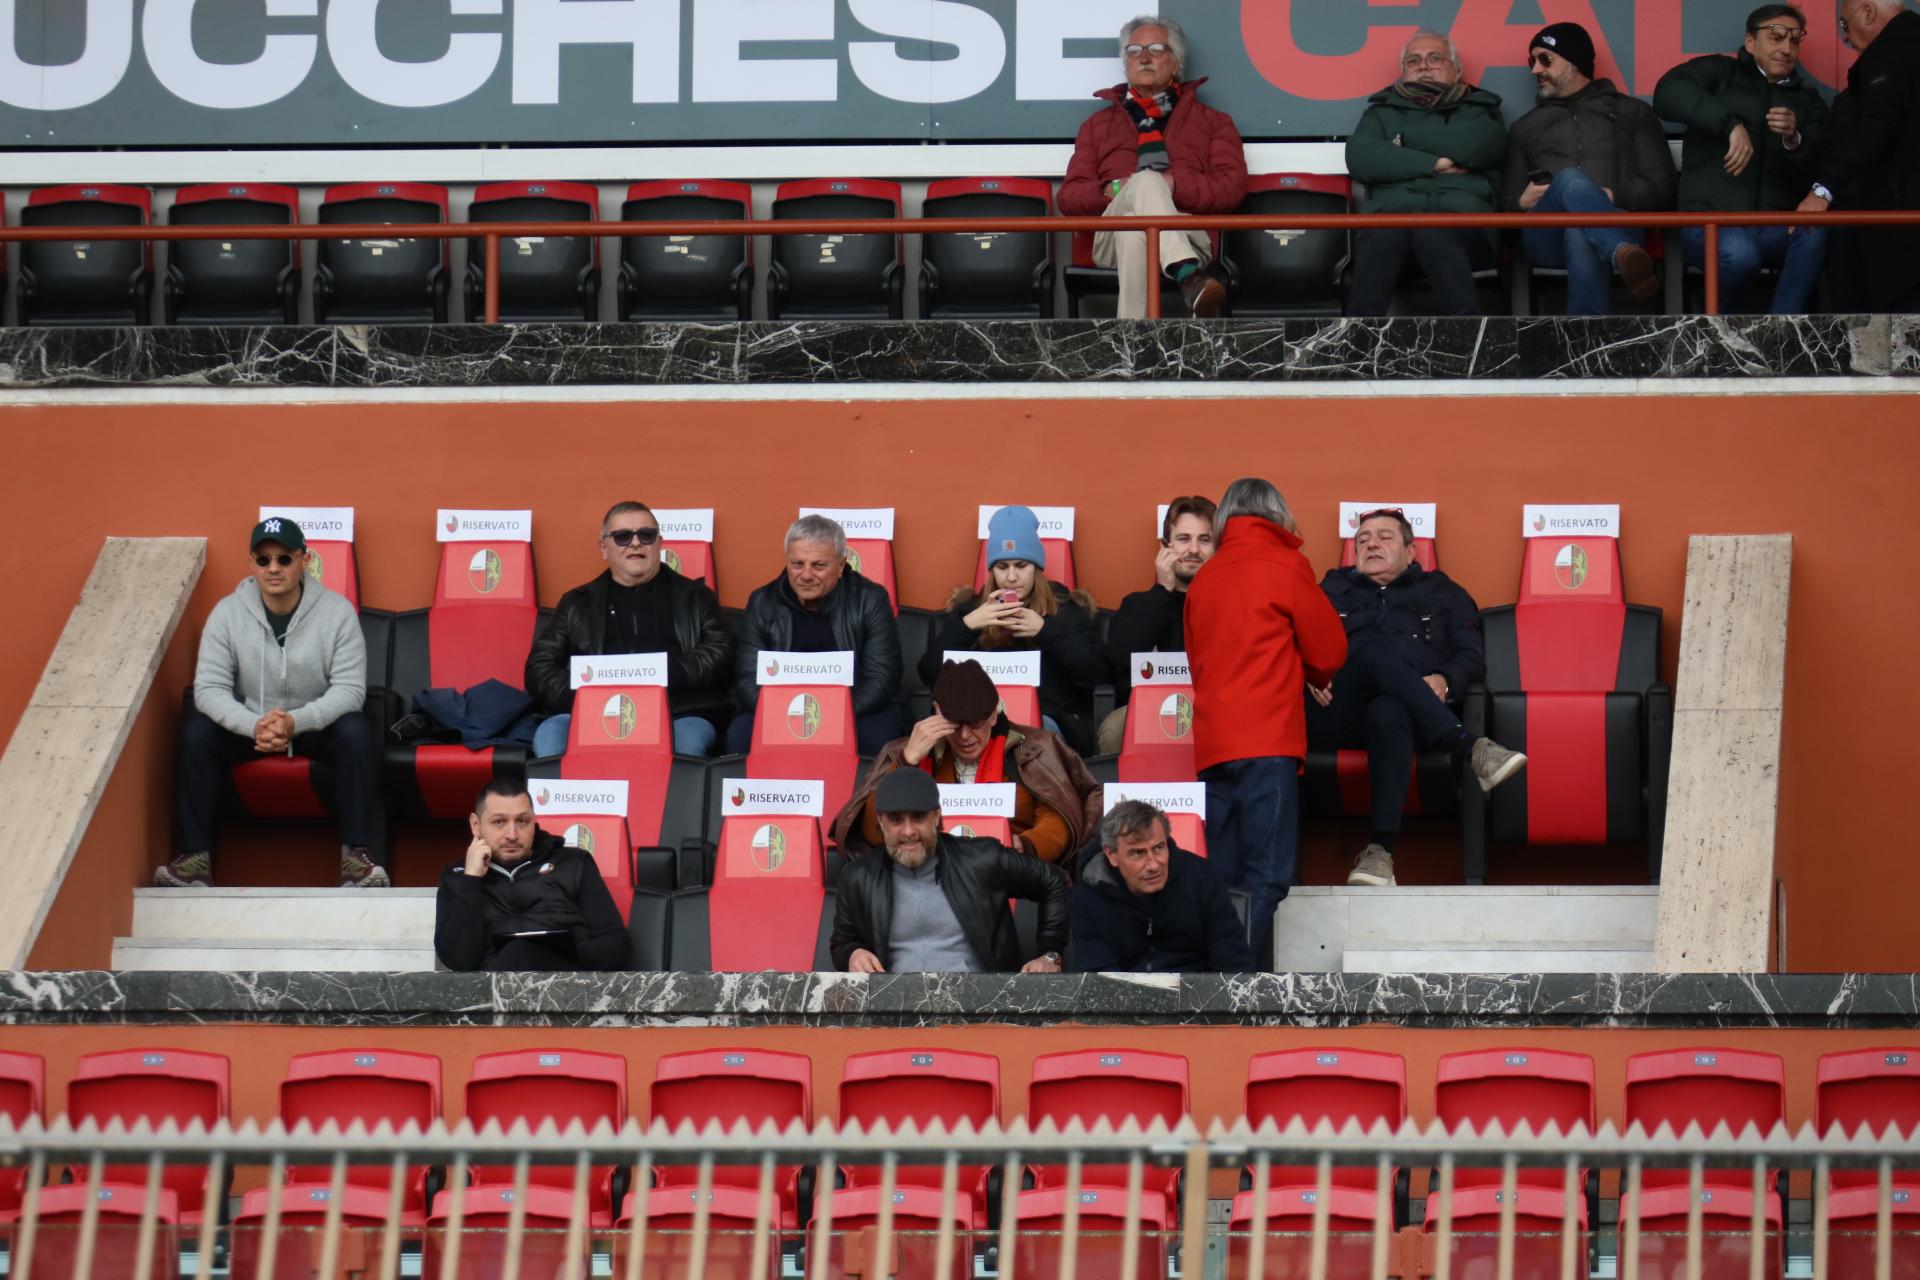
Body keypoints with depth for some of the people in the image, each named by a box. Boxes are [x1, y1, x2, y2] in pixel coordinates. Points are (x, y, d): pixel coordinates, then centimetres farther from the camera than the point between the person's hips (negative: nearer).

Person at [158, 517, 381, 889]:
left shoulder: (337, 611, -12)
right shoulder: (228, 612, -9)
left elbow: (350, 688, -17)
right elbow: (209, 688, -14)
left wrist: (296, 721, -35)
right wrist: (254, 725, -35)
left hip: (316, 727, -1)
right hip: (247, 726, 1)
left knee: (355, 732, -32)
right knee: (196, 730, -26)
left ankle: (357, 854, -26)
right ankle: (194, 856, -21)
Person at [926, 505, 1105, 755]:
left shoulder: (1068, 609, 14)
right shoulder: (969, 608, 17)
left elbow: (1095, 673, -1)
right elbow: (929, 674, 5)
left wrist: (1047, 630, -10)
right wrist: (966, 625, -9)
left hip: (1050, 720, -1)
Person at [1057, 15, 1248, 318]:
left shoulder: (1211, 122, 26)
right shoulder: (1099, 125, 32)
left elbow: (1232, 187, 7)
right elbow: (1069, 197, 19)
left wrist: (1172, 185, -8)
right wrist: (1111, 190, -4)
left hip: (1189, 234, -1)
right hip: (1111, 239, 1)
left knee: (1134, 229, -39)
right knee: (1145, 180, -35)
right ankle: (1189, 275, -61)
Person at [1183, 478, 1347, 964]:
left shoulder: (1204, 578, 16)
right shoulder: (1285, 567, 1)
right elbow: (1329, 651, 5)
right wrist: (1309, 677, 28)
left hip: (1212, 742, 6)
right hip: (1267, 740, -6)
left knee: (1226, 881, 7)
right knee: (1266, 877, -10)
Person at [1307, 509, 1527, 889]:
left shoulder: (1442, 593, 29)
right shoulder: (1333, 590, 33)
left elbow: (1473, 655, 15)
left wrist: (1445, 680, -8)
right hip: (1336, 715, 1)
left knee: (1388, 713, -41)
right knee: (1374, 653, -34)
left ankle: (1380, 851, -50)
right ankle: (1473, 751, -41)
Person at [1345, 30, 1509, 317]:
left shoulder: (1480, 108, 30)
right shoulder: (1383, 110, 32)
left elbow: (1481, 145, 3)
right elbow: (1359, 159, 10)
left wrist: (1406, 139, 11)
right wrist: (1435, 163, 3)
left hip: (1460, 210, -1)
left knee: (1434, 232, -40)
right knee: (1382, 231, -39)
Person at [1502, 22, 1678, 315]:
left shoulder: (1632, 113, 23)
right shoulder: (1526, 127, 32)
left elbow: (1661, 185, 11)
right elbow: (1506, 203, 28)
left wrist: (1613, 196, -7)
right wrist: (1523, 202, 3)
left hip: (1613, 224, -1)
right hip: (1547, 236, 1)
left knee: (1580, 235, -42)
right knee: (1570, 179, -38)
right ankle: (1623, 253, -69)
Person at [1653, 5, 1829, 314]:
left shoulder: (1807, 99, 20)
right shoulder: (1719, 73, 9)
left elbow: (1815, 174, 9)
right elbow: (1668, 93, -13)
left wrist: (1794, 141, -14)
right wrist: (1731, 124, -25)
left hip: (1775, 229, 3)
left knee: (1815, 233, -32)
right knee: (1739, 251, -37)